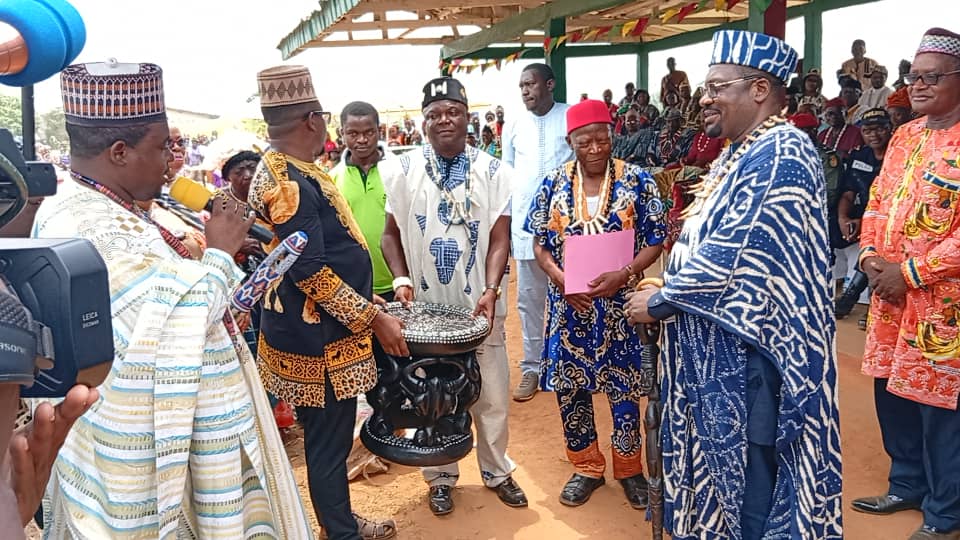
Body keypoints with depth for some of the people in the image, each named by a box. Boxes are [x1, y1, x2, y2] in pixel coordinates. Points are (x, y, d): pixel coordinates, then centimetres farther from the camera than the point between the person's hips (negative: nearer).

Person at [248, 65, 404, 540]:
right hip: (319, 339, -10)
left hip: (312, 330, 10)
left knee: (329, 435, 21)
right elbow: (310, 273, -25)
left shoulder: (280, 171, 10)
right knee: (328, 441, 5)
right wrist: (372, 318, -18)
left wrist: (367, 300, 20)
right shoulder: (289, 183, -21)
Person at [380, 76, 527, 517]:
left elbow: (499, 238, -3)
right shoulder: (406, 170, 2)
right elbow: (392, 233, 6)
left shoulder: (493, 171, 0)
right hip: (424, 308, 0)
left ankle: (497, 472, 31)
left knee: (491, 396, 10)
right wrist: (401, 279, -9)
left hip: (479, 306, 0)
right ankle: (441, 477, 29)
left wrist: (490, 289, -17)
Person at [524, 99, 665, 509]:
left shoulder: (638, 182, -4)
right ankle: (586, 468, 28)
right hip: (568, 303, 2)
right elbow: (540, 245, 3)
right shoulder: (553, 184, 1)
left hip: (620, 303, -2)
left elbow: (655, 242, -3)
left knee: (624, 386, 7)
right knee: (568, 385, 9)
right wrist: (561, 279, -15)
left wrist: (623, 275, -20)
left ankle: (629, 468, 29)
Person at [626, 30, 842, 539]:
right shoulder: (744, 153, 13)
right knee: (720, 463, 20)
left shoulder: (779, 155, -19)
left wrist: (659, 301, -13)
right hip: (719, 346, 10)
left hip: (748, 350, -10)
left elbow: (733, 257, -24)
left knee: (747, 474, 5)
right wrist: (668, 287, 6)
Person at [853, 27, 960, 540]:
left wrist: (913, 272, -19)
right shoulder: (904, 136, 11)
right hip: (889, 292, 7)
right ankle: (907, 486, 36)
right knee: (891, 392, 16)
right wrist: (870, 255, -2)